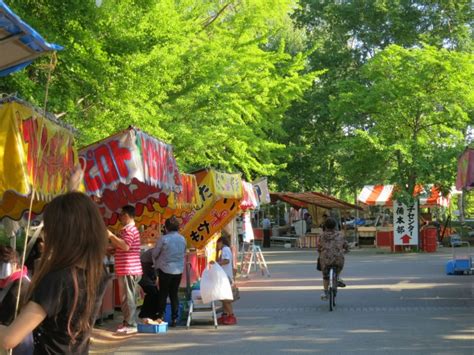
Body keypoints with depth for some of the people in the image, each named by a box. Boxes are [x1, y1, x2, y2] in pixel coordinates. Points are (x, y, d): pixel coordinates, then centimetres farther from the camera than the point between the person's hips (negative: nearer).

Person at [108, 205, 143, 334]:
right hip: (125, 270, 11)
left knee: (128, 297, -8)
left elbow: (125, 246, -26)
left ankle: (131, 325, -7)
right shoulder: (128, 229, 22)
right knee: (125, 298, 15)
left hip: (129, 270, -11)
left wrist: (112, 236, -20)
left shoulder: (129, 229, -13)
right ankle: (127, 322, 21)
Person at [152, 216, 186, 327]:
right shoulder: (182, 239, 3)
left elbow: (155, 254, -1)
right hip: (179, 270, 4)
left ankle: (161, 317, 3)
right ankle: (174, 319, 7)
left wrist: (156, 264, 18)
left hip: (165, 269, -4)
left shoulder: (163, 239, -11)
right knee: (174, 295, 9)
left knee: (163, 294, 5)